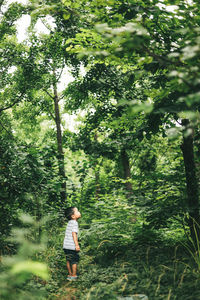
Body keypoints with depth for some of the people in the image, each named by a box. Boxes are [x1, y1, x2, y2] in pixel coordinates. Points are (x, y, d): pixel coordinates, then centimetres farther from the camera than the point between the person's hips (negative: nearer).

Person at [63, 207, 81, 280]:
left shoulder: (69, 222, 14)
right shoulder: (74, 223, -13)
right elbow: (74, 234, -21)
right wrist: (77, 245, -22)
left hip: (66, 245, 8)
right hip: (71, 245, -8)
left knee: (68, 260, 15)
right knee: (75, 261, 3)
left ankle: (70, 274, 25)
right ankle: (74, 275, 9)